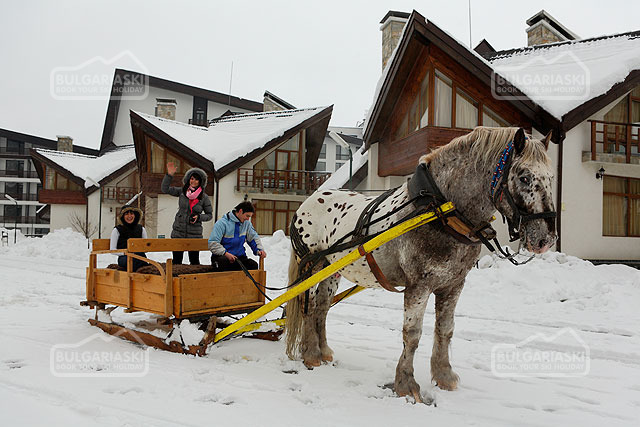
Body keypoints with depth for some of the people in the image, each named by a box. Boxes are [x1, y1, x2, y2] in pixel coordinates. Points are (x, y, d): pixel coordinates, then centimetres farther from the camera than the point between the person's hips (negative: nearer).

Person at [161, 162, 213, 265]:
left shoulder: (204, 197, -2)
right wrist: (169, 175, -11)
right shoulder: (182, 191, 3)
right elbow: (165, 189, 1)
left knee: (194, 261, 3)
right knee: (176, 260, 7)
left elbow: (209, 215, 5)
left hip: (194, 234, -2)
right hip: (178, 232, 2)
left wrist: (199, 217, -13)